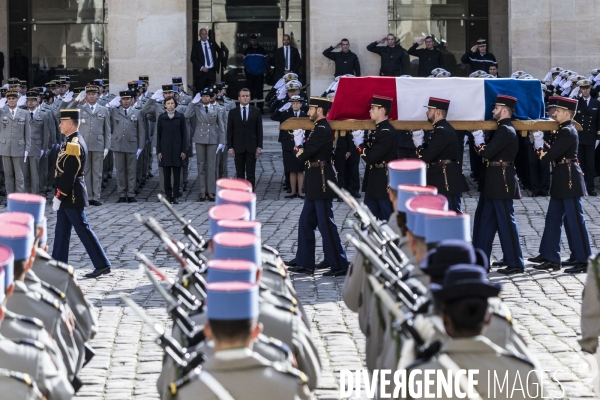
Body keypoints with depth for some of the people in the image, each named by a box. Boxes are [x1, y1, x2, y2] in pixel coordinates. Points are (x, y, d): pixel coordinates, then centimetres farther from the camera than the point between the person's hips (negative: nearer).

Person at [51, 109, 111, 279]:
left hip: (71, 195, -10)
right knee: (61, 232, 13)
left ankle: (102, 265, -2)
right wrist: (60, 196, 19)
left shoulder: (73, 145, -19)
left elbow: (69, 175, -22)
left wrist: (58, 197, -19)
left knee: (83, 230, -5)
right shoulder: (74, 142, 12)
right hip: (69, 196, 10)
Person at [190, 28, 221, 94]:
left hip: (212, 71, 3)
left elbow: (220, 51, 26)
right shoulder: (196, 45, -1)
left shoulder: (212, 43, 9)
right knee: (200, 91, -5)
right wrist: (201, 67, -13)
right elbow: (193, 58, -5)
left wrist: (218, 61, 16)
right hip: (201, 71, -3)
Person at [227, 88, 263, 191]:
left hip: (251, 147, -1)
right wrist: (230, 147, -3)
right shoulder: (233, 112, 7)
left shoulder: (256, 111, 6)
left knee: (251, 174, -2)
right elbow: (229, 131, 5)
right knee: (240, 174, 3)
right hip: (238, 147, 1)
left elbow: (259, 130, 5)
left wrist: (259, 146, -2)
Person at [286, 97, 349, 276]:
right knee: (306, 222, 14)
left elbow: (306, 153, -19)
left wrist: (301, 154, 1)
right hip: (315, 183, 11)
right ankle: (304, 263, 20)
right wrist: (301, 150, -4)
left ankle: (339, 265, -3)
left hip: (321, 182, -11)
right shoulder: (319, 128, 16)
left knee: (326, 224, -7)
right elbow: (304, 150, 16)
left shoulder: (323, 130, -17)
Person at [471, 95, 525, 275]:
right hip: (494, 184, 11)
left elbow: (486, 152, -22)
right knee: (485, 220, 14)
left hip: (501, 183, -11)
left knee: (506, 222, -5)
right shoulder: (503, 129, 15)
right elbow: (491, 151, 13)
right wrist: (480, 137, 1)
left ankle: (516, 263, 0)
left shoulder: (505, 131, -17)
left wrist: (478, 139, -5)